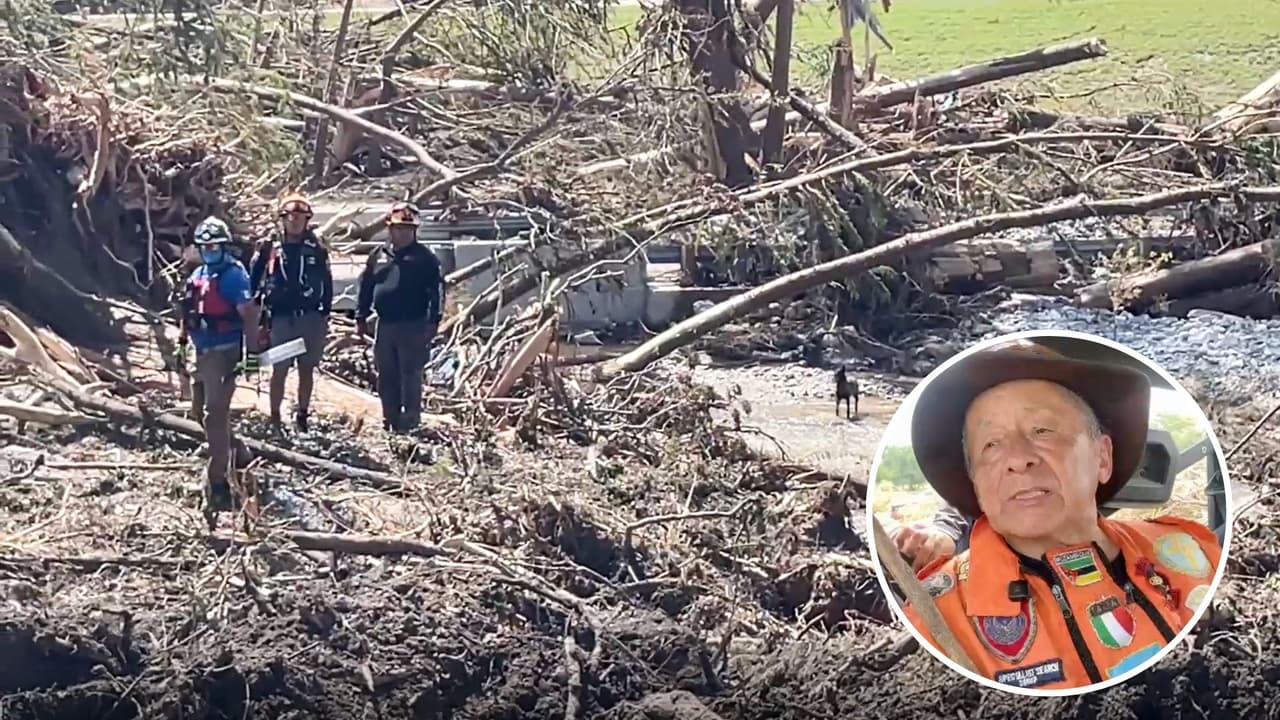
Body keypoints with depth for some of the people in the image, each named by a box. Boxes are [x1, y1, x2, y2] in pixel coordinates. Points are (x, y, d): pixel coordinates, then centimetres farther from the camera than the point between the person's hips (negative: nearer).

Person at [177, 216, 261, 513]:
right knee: (201, 411, 18)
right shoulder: (197, 276, 13)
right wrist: (182, 344, 21)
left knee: (215, 416, -10)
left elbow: (250, 314, -19)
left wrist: (250, 351, -24)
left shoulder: (233, 275, -12)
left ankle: (218, 482, -6)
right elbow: (189, 314, 23)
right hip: (203, 353, 9)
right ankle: (224, 460, 39)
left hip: (223, 353, -9)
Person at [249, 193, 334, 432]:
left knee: (306, 369, 7)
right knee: (279, 370, 0)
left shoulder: (316, 250, 4)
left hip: (310, 318, 1)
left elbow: (327, 284, 8)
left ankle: (302, 416, 17)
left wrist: (325, 314, 3)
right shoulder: (270, 248, 1)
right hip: (281, 318, -1)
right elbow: (254, 280, 7)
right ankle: (274, 419, 8)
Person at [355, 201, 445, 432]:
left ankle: (410, 420, 2)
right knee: (386, 376, 10)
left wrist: (433, 320, -12)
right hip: (385, 325, 5)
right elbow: (365, 288, 16)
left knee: (410, 374, -4)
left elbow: (436, 290, -5)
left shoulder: (425, 257, -1)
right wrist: (361, 318, 12)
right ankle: (390, 420, 19)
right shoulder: (378, 256, 12)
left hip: (413, 326, -5)